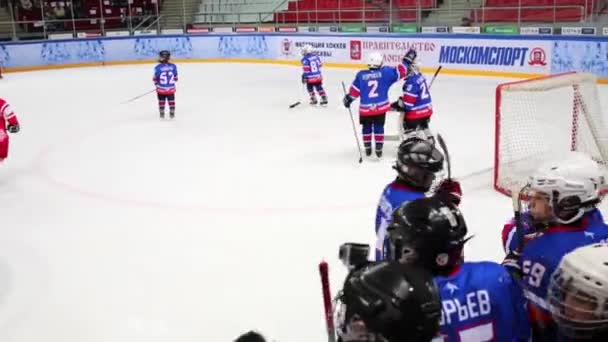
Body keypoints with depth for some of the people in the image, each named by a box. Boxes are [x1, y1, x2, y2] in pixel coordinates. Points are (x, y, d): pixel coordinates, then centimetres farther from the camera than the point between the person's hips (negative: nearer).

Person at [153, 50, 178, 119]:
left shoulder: (158, 67, -14)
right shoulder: (173, 66, -7)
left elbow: (155, 78, -7)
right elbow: (175, 77, 3)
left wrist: (157, 84, 13)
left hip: (161, 88, -1)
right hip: (171, 88, 1)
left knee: (161, 101, 14)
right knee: (171, 101, 13)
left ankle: (162, 113, 21)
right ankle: (172, 113, 20)